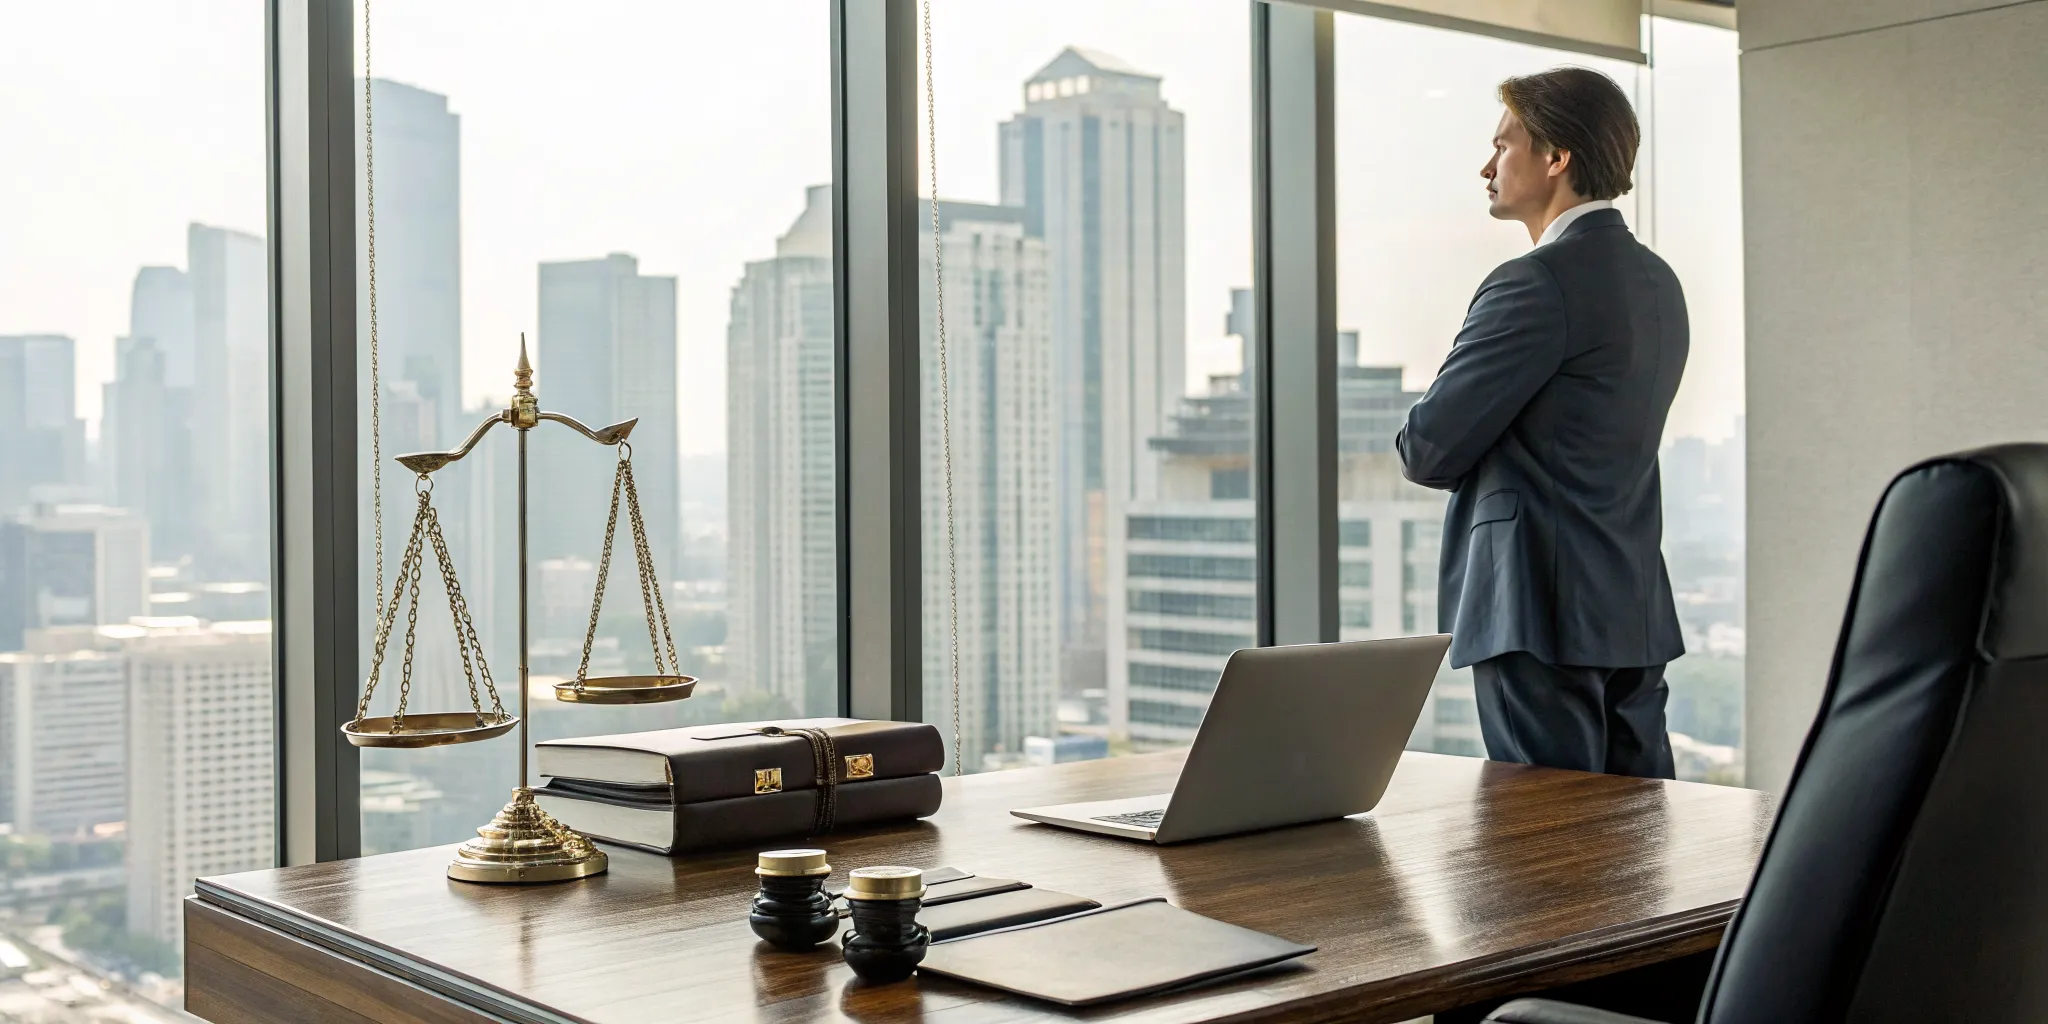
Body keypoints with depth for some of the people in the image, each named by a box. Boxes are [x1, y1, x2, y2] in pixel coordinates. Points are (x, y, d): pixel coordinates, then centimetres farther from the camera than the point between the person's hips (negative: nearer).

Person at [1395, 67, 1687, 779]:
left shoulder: (1536, 285, -15)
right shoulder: (1657, 281, 14)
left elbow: (1430, 450, -14)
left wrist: (1420, 445, 7)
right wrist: (1490, 463, 8)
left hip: (1542, 615, -9)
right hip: (1636, 612, 9)